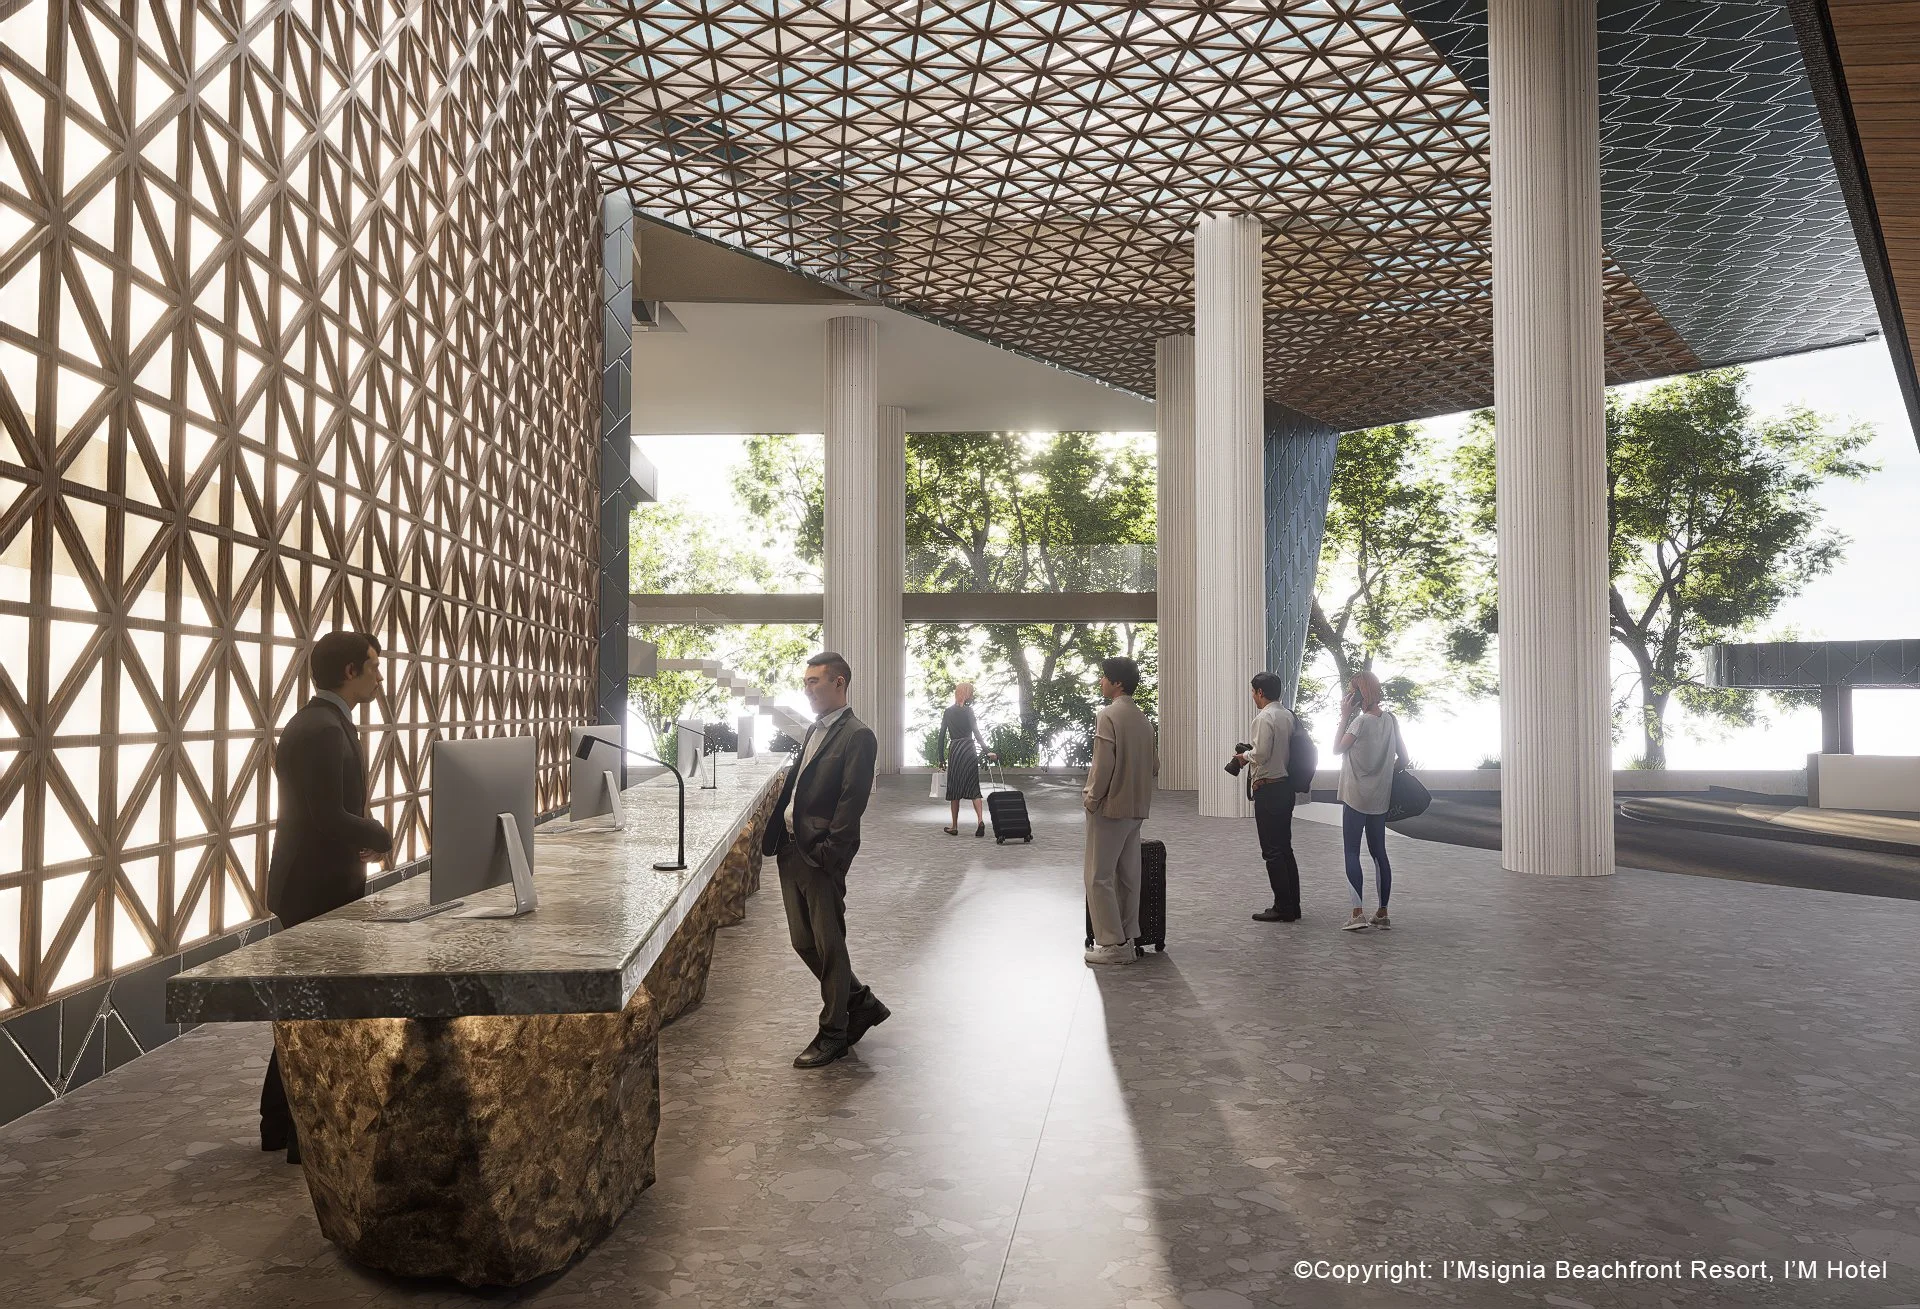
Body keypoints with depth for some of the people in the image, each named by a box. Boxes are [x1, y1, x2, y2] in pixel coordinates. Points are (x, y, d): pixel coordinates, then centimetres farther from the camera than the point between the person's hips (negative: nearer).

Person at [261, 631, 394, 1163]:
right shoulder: (325, 730, -21)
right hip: (320, 889, -11)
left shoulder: (316, 722, 12)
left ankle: (281, 1122, 32)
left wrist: (362, 839, 3)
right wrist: (381, 837, -10)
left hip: (309, 884, 11)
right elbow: (331, 819, -26)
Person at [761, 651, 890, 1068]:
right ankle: (862, 1003, 31)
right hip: (791, 848, 9)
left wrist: (828, 853, -19)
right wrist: (774, 832, 10)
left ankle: (833, 1034, 16)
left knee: (828, 944, 2)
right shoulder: (814, 730, 16)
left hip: (821, 855, -9)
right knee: (803, 941, 15)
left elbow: (852, 800, -17)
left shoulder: (857, 736, -12)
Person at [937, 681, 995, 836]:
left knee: (955, 788, 8)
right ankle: (980, 820, -16)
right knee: (973, 787, 2)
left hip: (954, 751, 2)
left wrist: (941, 758, 11)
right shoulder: (967, 710, -3)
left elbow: (942, 735, 7)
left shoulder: (948, 712, 8)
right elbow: (976, 733, -12)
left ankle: (954, 826, 11)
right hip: (969, 750, -2)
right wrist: (987, 752, -14)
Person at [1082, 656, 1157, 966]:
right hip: (1136, 809, 8)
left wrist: (1092, 798, -9)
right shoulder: (1143, 719, 11)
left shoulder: (1109, 715, -14)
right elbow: (1154, 766, 14)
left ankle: (1112, 943, -1)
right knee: (1128, 876, 11)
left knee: (1100, 877, -2)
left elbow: (1103, 764, -20)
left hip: (1109, 806, -8)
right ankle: (1127, 939, 16)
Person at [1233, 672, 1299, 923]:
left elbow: (1262, 753, -22)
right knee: (1285, 848, 14)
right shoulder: (1288, 716, 11)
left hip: (1268, 789, -9)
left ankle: (1283, 908, 1)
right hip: (1285, 786, 9)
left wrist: (1245, 755, -3)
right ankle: (1293, 906, 19)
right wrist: (1251, 754, 16)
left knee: (1272, 851, -3)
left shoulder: (1265, 717, -15)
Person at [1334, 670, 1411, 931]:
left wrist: (1344, 716, -7)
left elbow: (1337, 749, -6)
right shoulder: (1390, 719, 4)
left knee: (1352, 852, -3)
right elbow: (1403, 759, 7)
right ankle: (1382, 912, 16)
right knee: (1379, 853, 13)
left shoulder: (1361, 721, -16)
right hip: (1380, 798, 7)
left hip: (1355, 796, -7)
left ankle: (1358, 912, -12)